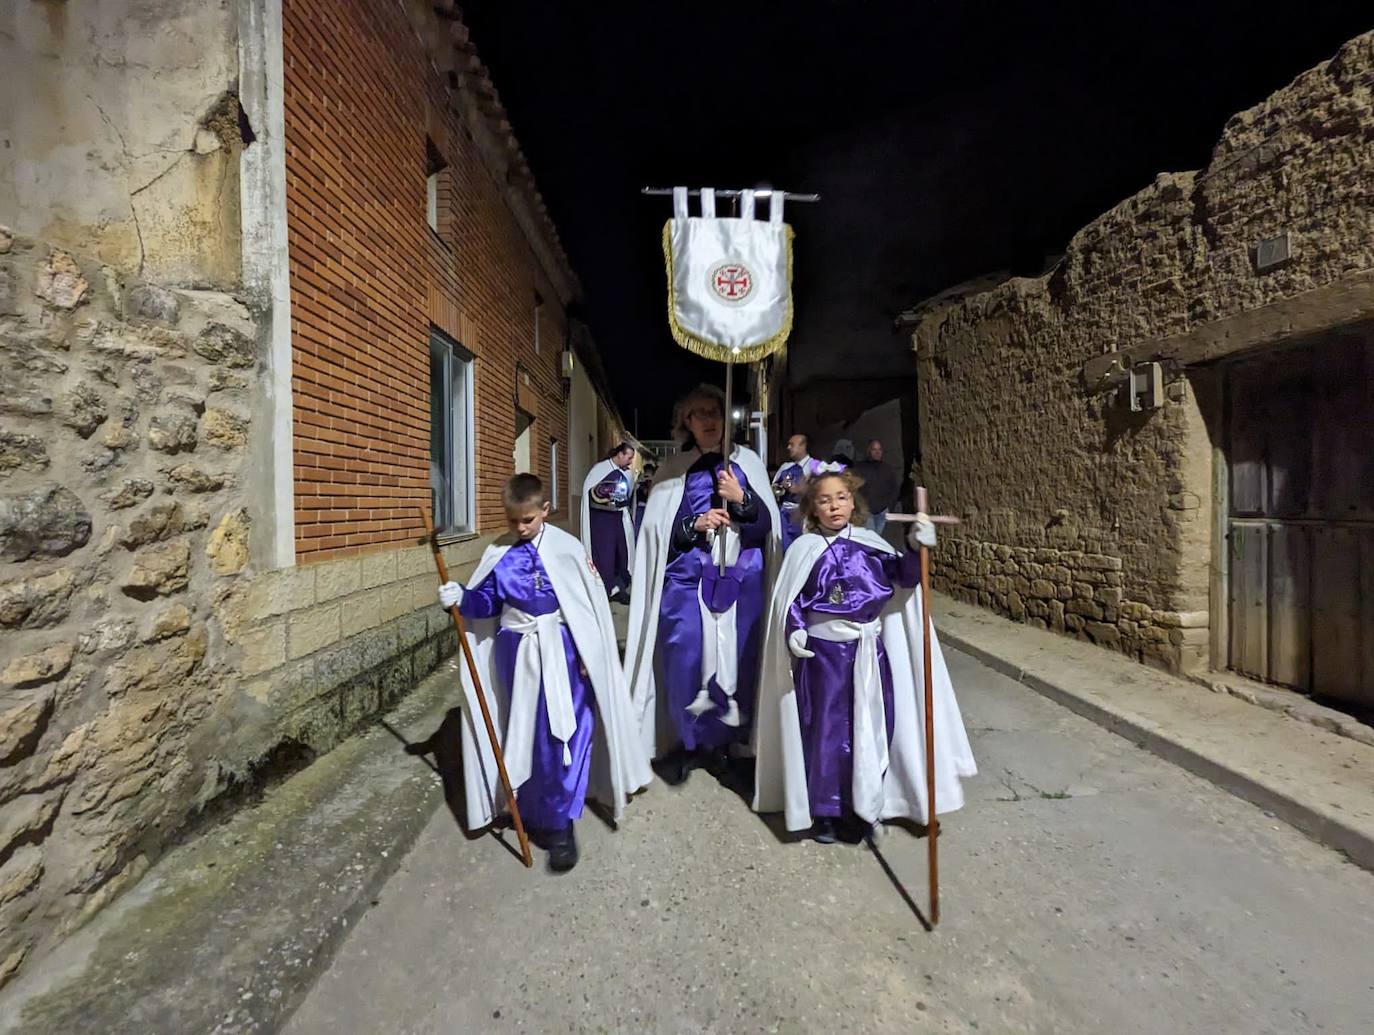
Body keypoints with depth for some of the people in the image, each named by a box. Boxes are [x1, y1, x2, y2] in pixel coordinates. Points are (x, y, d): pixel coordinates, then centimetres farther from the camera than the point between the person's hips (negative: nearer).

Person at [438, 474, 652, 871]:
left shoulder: (567, 549, -7)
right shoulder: (497, 555, 1)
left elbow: (590, 602, -4)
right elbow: (486, 603, 8)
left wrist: (589, 655, -5)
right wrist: (461, 598, -13)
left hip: (562, 650, -2)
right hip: (517, 652, 3)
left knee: (564, 739, 0)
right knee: (522, 737, 14)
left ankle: (560, 823, 16)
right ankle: (531, 813, 34)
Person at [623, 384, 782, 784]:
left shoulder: (746, 461, 7)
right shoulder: (674, 469, 5)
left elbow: (767, 524, 2)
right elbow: (656, 530, 2)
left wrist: (741, 499, -15)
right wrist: (695, 524, -13)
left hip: (741, 581, 1)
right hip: (687, 580, -1)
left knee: (736, 660, 4)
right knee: (685, 659, -5)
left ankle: (721, 743, 24)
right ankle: (685, 743, 17)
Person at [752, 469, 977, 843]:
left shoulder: (870, 543, 2)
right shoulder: (803, 548, -3)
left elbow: (905, 576, -7)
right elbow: (789, 600, -1)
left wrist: (917, 547, -23)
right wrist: (794, 632, -15)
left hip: (869, 652, 2)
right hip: (821, 651, -2)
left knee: (870, 728, 10)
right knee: (825, 729, 7)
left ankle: (863, 807, 30)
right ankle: (823, 810, 25)